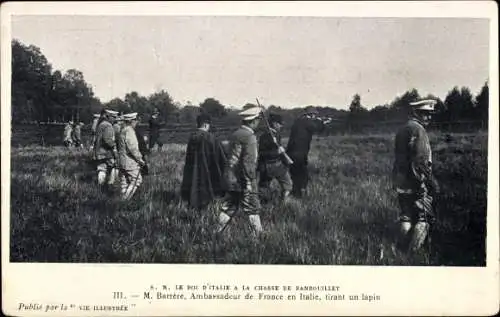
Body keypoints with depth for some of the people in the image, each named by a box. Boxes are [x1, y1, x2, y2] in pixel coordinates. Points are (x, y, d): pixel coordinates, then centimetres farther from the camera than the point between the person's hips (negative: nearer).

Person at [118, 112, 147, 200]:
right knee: (137, 180, -3)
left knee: (125, 182, 13)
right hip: (130, 162, -10)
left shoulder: (123, 130, 15)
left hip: (123, 162, 10)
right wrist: (140, 159, -14)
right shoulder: (129, 131, -17)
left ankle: (123, 198, 17)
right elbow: (133, 148, -23)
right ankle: (125, 199, -4)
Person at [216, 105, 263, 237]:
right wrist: (251, 182, -17)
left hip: (230, 179, 8)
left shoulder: (234, 134, 12)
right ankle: (258, 235, 6)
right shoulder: (249, 137, -14)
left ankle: (218, 233, 16)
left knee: (228, 207, 14)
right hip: (243, 181, -8)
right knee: (253, 209, 2)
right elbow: (248, 162, -20)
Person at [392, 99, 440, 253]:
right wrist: (432, 182, -17)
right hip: (416, 182, -9)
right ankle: (414, 251, -1)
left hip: (400, 182, 9)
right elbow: (421, 161, -21)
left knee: (406, 217, 16)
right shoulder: (418, 130, -15)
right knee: (424, 218, 1)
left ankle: (402, 249, 19)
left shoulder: (402, 130, 14)